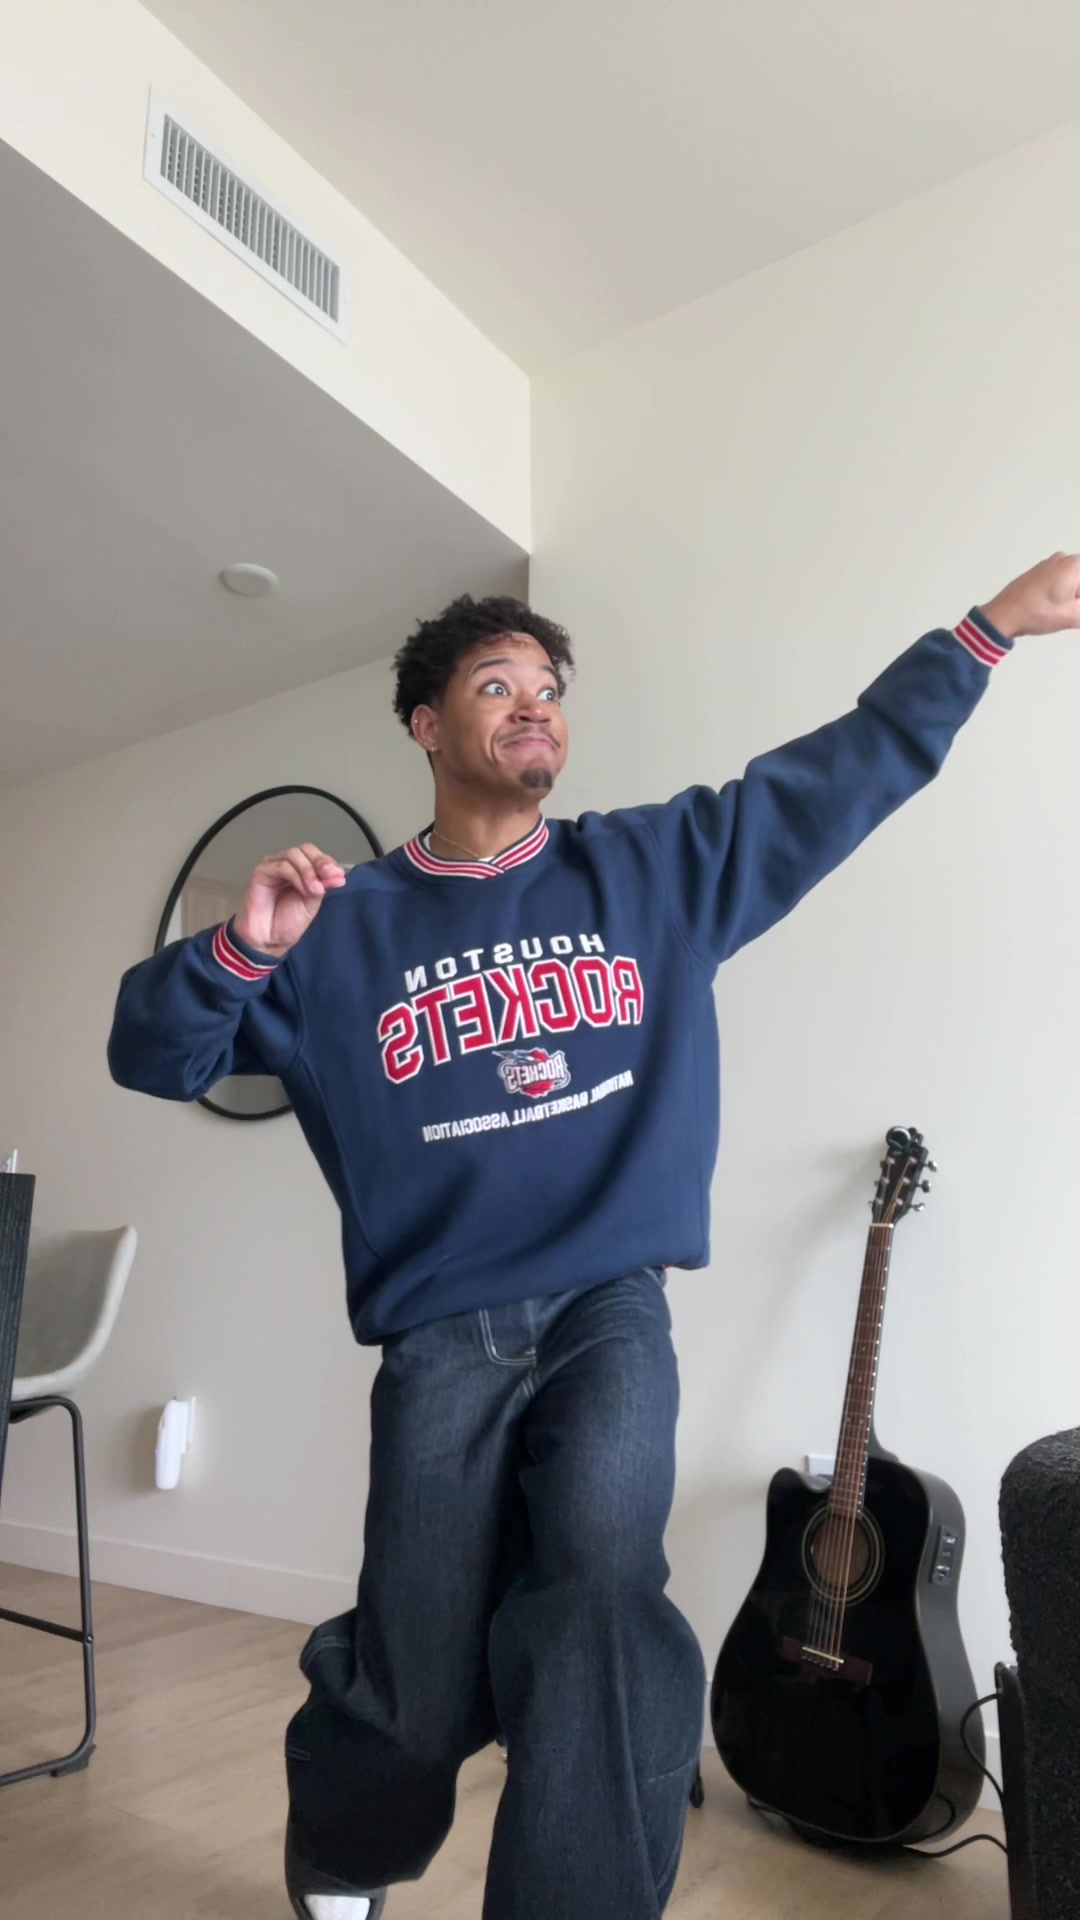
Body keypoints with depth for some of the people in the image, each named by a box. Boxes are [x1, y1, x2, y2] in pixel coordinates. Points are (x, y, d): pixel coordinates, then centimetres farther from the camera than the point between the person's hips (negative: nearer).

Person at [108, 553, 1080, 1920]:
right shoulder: (346, 930, 1)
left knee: (602, 1592, -24)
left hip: (610, 1308, 1)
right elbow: (151, 1056, 2)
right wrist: (241, 949, -19)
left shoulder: (657, 867, 6)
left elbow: (849, 767, 8)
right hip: (441, 1336, 0)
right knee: (421, 1691, 7)